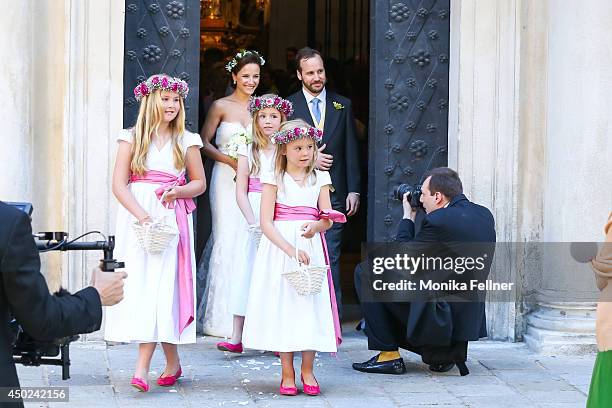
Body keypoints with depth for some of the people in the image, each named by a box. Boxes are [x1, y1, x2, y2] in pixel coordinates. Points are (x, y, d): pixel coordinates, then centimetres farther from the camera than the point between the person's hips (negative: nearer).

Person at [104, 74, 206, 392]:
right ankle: (172, 362, 10)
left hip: (171, 219, 0)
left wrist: (179, 191, -8)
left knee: (161, 285, -9)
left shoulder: (186, 140, 9)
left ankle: (143, 366, -13)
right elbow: (119, 184, 0)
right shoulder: (131, 138, 6)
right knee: (138, 283, -3)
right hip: (136, 216, 0)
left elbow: (199, 182, 14)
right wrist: (141, 215, -13)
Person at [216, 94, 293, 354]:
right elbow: (240, 191, 4)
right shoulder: (248, 151, 8)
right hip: (252, 218, 1)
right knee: (246, 271, -4)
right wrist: (253, 222, -9)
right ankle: (236, 337, -5)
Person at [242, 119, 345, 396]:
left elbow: (328, 219, 4)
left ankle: (307, 371, 12)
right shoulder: (274, 179, -1)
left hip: (310, 250, 3)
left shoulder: (320, 179, 9)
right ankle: (287, 374, 7)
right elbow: (266, 223, -8)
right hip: (279, 248, -2)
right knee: (282, 306, -1)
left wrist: (316, 226, -20)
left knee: (311, 305, 1)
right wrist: (290, 250, -19)